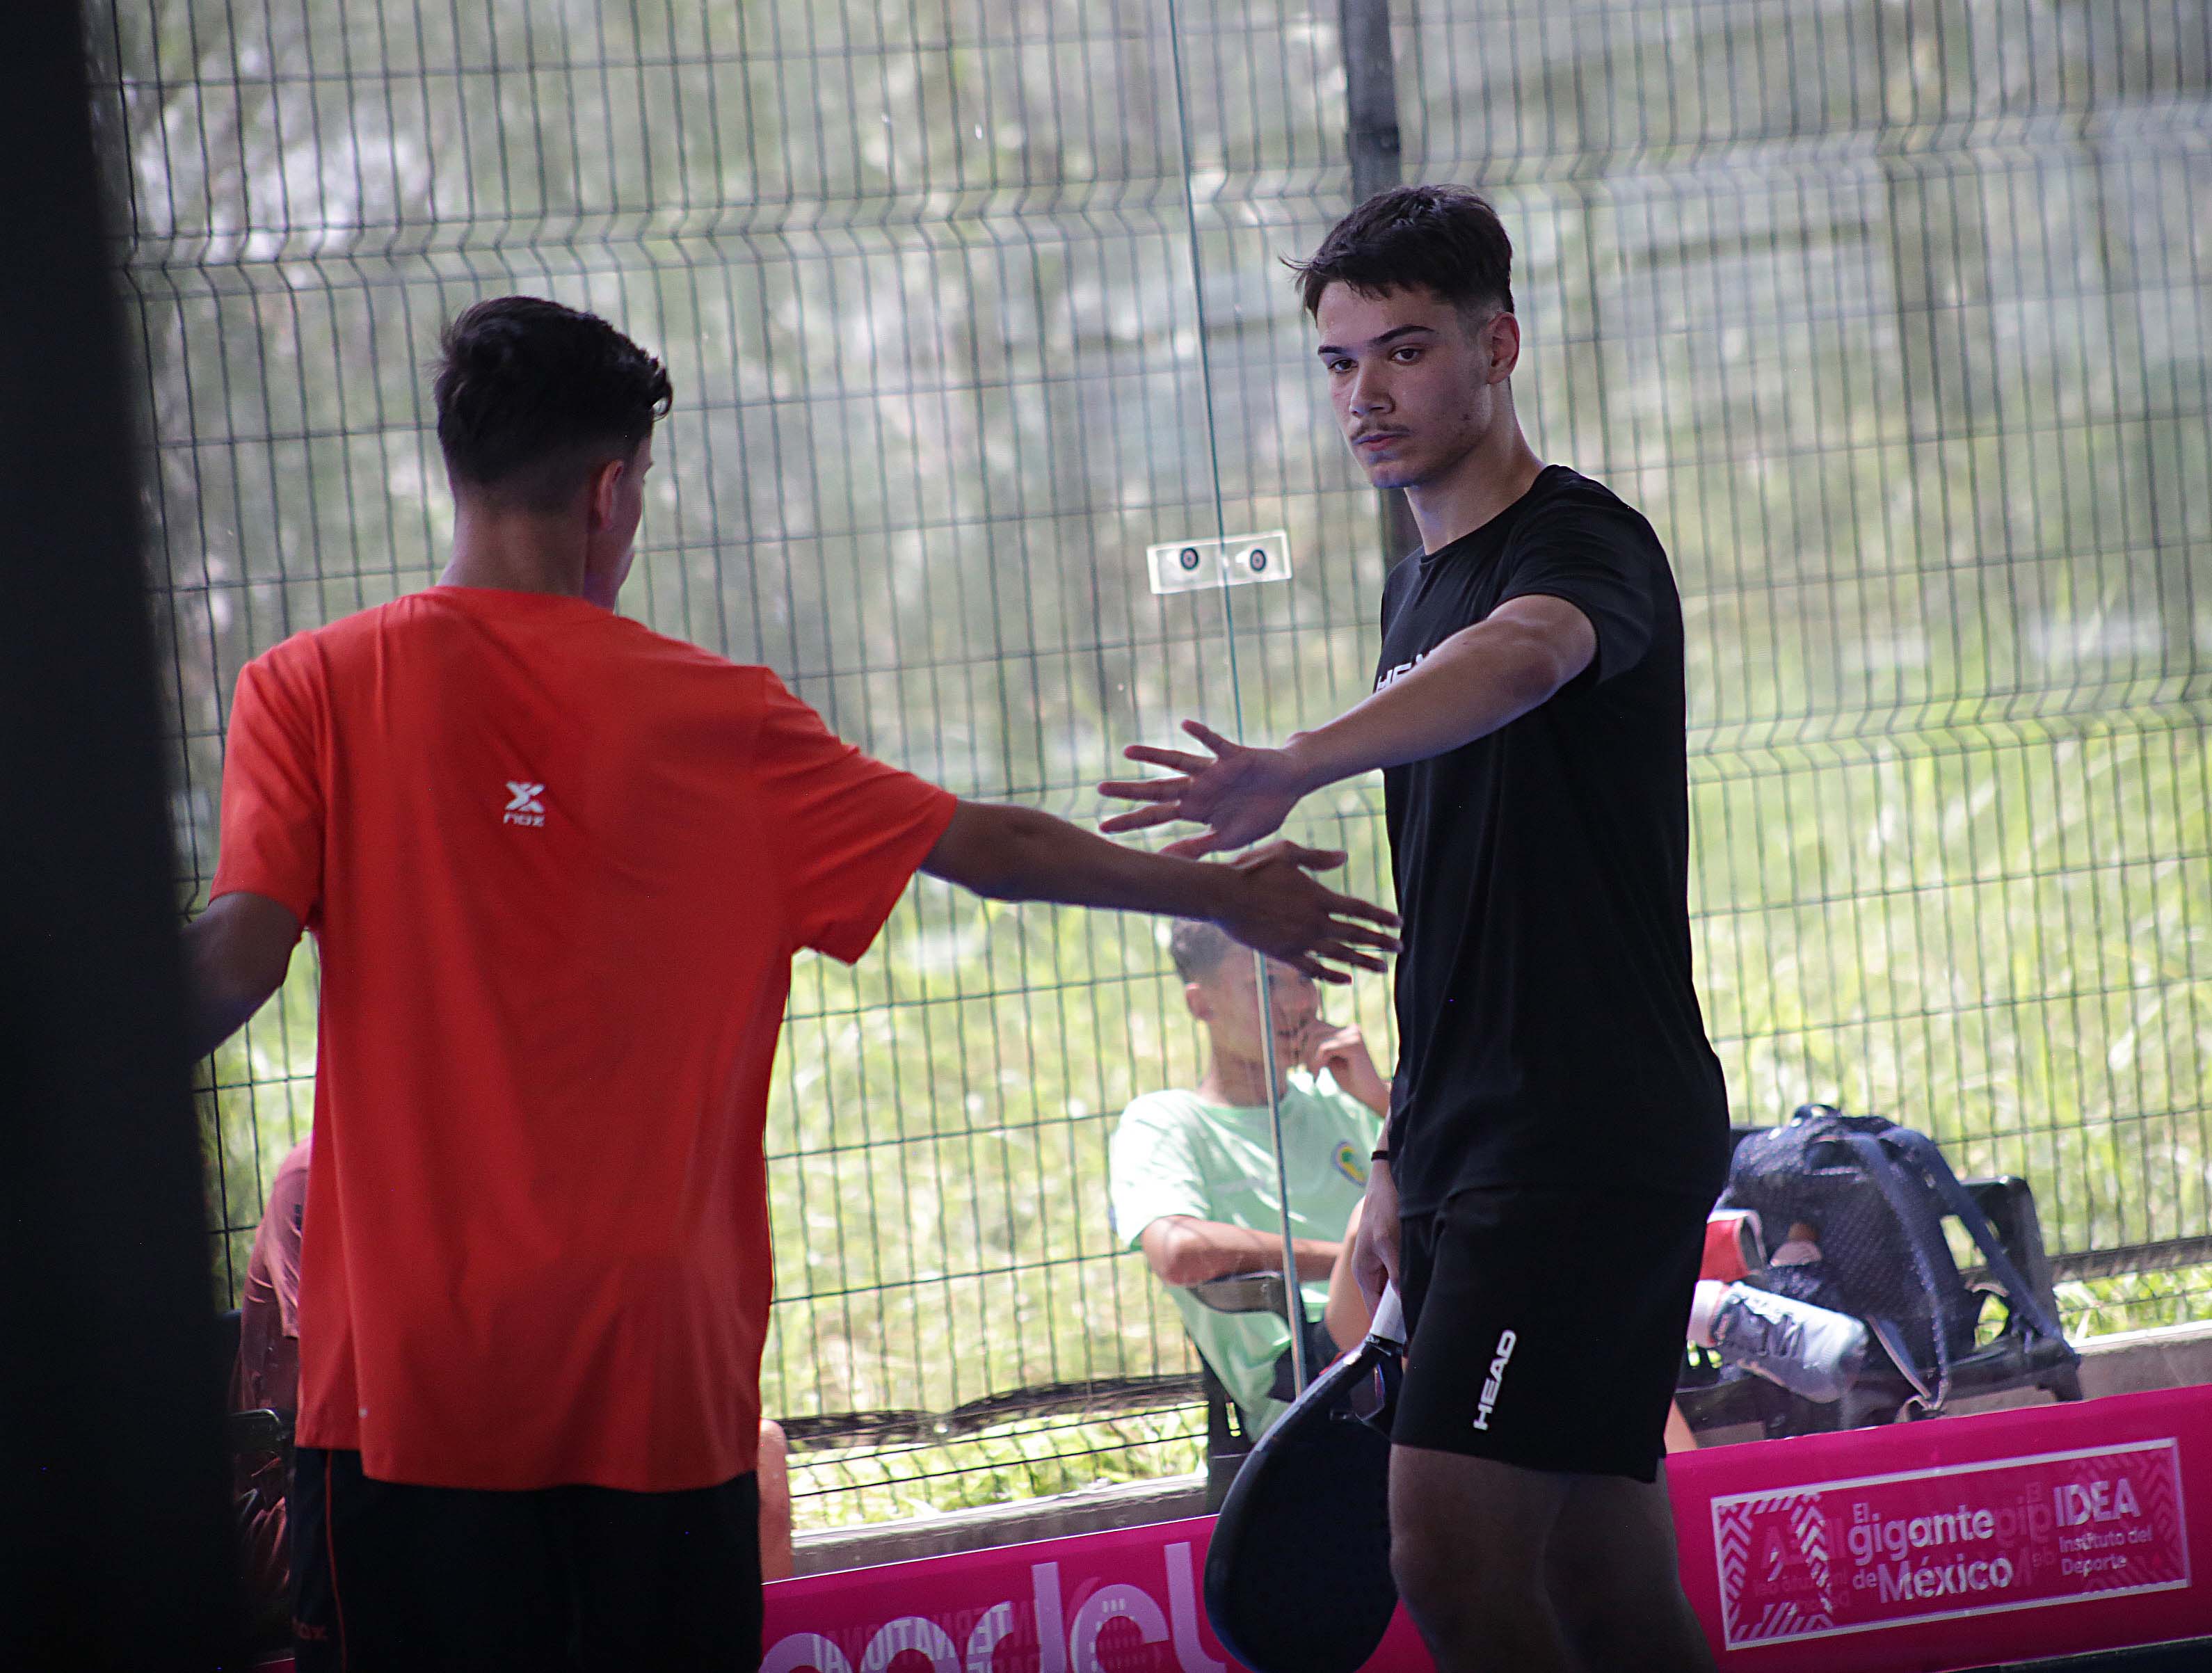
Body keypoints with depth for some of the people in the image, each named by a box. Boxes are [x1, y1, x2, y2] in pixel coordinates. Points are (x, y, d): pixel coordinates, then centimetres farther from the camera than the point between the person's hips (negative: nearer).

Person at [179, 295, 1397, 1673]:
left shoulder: (309, 693, -1)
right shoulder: (712, 714, 4)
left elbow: (241, 947, -12)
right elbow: (988, 847, 13)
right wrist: (1224, 894, 26)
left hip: (410, 1369, -1)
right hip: (658, 1371, 1)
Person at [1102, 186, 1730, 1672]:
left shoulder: (1584, 543, -11)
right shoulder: (1420, 588, 17)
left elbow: (1522, 657, -37)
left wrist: (1297, 768, -54)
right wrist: (1408, 1154, 21)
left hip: (1591, 1144, -9)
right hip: (1479, 1159, 9)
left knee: (1451, 1550, -17)